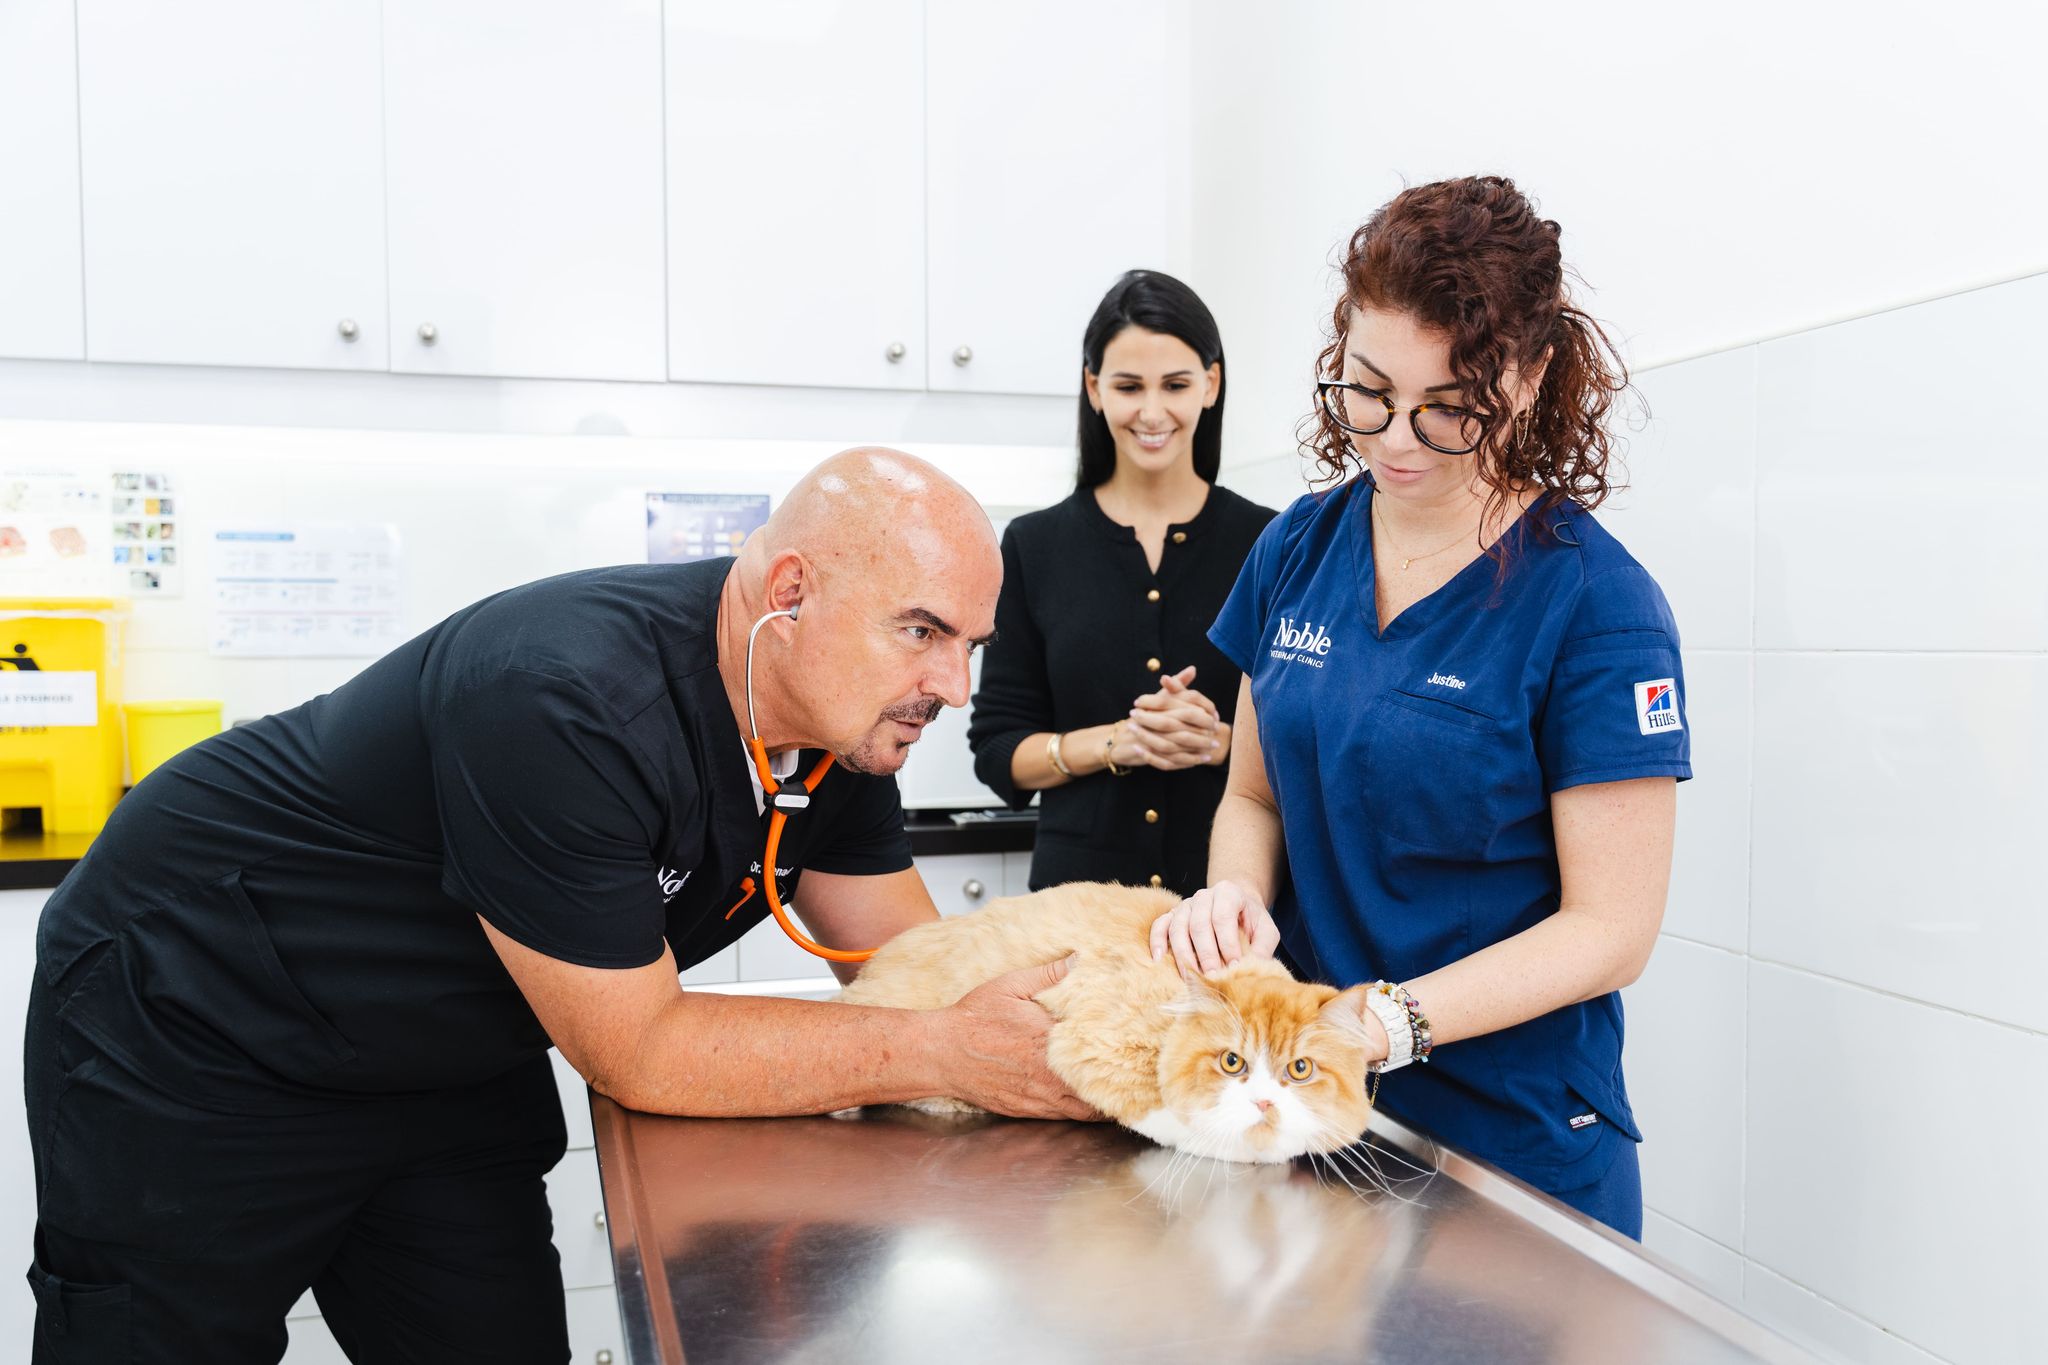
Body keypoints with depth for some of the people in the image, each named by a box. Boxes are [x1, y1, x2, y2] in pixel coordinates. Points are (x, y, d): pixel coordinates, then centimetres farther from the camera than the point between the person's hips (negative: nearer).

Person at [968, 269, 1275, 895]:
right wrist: (1116, 743, -16)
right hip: (1079, 884, 1)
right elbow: (997, 752, 0)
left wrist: (1215, 741, -19)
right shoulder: (1033, 545, 1)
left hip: (1233, 885, 0)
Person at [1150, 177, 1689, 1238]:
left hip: (1511, 1140, -4)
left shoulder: (1596, 604, -16)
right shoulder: (1298, 550, 0)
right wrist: (1236, 894, -13)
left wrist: (1386, 1023, -26)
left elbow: (1611, 928, -15)